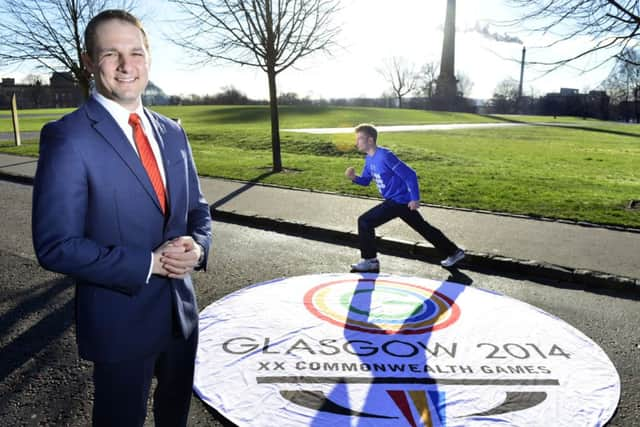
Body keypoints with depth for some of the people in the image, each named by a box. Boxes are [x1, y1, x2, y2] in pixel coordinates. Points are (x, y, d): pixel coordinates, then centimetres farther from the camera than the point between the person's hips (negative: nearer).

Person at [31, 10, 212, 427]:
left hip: (182, 308, 6)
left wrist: (197, 246, -12)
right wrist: (148, 263, -22)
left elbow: (198, 210, 10)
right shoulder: (67, 136, -16)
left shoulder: (172, 132, 4)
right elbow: (56, 246, -19)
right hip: (120, 319, -5)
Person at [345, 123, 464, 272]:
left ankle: (370, 261, 2)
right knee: (423, 228, 19)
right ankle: (454, 252, 31)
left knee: (364, 222, -10)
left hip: (399, 200, -9)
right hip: (397, 200, 9)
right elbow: (365, 180, 17)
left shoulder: (385, 156, -22)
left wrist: (415, 198, -19)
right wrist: (354, 178, -4)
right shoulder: (369, 159, 6)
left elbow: (410, 174, -21)